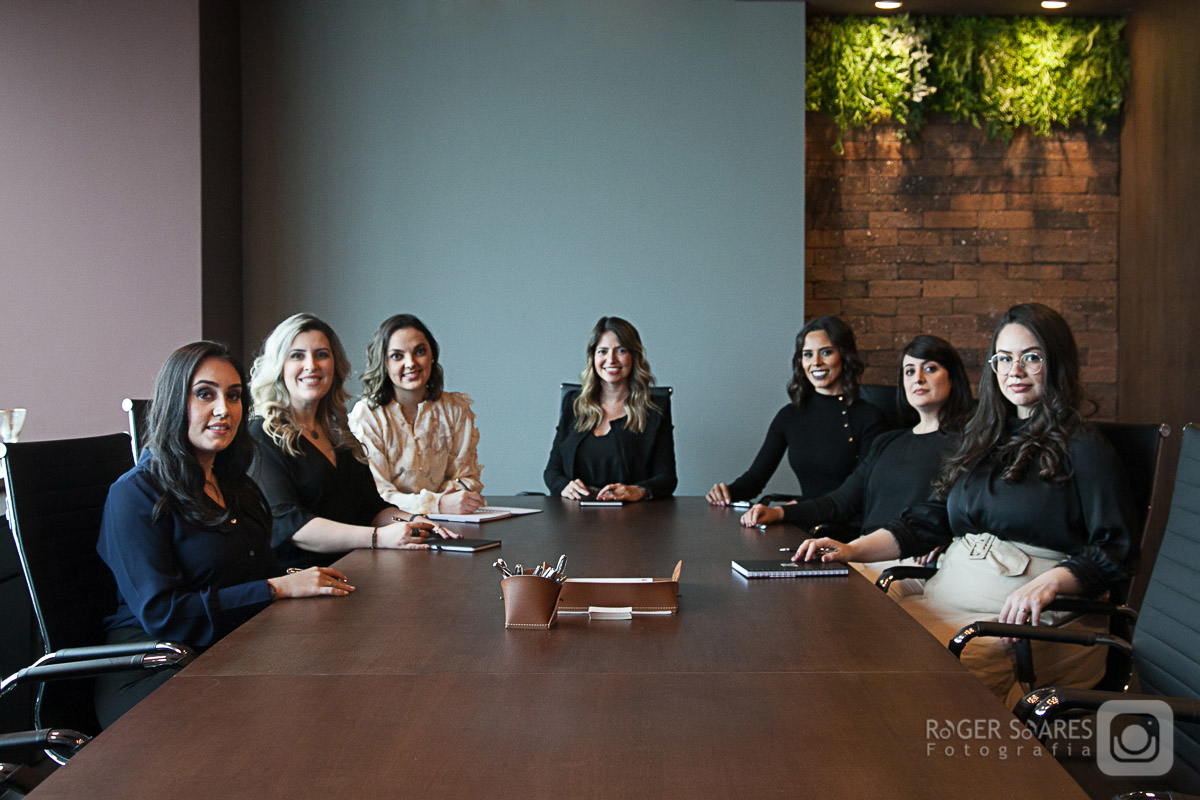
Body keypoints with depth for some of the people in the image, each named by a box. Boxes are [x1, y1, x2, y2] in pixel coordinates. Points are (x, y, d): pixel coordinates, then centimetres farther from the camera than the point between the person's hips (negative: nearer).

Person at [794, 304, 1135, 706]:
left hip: (1030, 620, -6)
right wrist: (852, 549, 7)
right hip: (946, 597, 6)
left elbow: (1113, 551, -3)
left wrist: (1049, 582, -21)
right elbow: (931, 518, 21)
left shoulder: (1082, 449, 2)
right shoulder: (983, 438, 22)